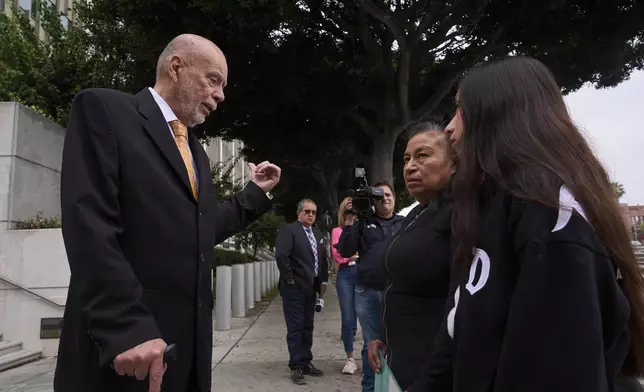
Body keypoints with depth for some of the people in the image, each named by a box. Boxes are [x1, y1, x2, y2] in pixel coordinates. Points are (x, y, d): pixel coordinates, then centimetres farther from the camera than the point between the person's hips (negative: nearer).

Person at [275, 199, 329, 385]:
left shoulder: (317, 234, 16)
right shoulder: (289, 230, -9)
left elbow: (324, 258, 19)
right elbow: (281, 255, -21)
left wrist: (323, 281, 10)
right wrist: (289, 279, -18)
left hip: (311, 288, 7)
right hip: (294, 288, -7)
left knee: (307, 328, 14)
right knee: (295, 328, -1)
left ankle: (306, 363, 24)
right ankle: (296, 367, 8)